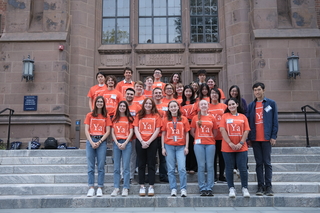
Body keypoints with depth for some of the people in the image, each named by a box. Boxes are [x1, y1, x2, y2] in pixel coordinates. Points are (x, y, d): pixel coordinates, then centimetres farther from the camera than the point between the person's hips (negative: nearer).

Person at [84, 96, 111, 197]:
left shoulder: (106, 116, 8)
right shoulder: (89, 115, 9)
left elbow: (107, 131, 2)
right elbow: (86, 130, 3)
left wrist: (99, 142, -9)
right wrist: (91, 142, -9)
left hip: (102, 141, 0)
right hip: (90, 140, 1)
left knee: (101, 166, -1)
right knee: (90, 166, 1)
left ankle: (100, 188, 5)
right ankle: (91, 188, 5)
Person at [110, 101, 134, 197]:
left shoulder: (129, 119, 8)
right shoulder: (114, 119, 14)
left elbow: (131, 132, 2)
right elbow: (112, 132, 8)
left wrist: (125, 143, -9)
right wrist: (117, 143, -6)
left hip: (126, 143, -2)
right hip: (116, 143, 2)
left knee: (126, 167, -4)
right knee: (116, 167, 3)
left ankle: (125, 188, 0)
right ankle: (116, 188, 7)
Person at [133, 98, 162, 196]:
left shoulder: (156, 116, 5)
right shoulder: (139, 115, 9)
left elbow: (157, 130, -2)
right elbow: (136, 129, 3)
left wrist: (148, 142, -10)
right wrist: (142, 141, -10)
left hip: (152, 143, -1)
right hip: (140, 143, 2)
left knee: (151, 165, 2)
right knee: (141, 165, 5)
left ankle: (151, 186, 7)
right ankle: (142, 186, 10)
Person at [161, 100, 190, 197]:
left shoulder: (184, 119, 6)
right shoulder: (165, 120, 7)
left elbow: (187, 134, 8)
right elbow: (163, 134, 8)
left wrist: (186, 147, 1)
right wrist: (163, 148, 3)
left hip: (181, 146, -1)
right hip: (169, 146, 1)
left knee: (182, 168, -8)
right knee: (171, 169, 4)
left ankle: (183, 189, 2)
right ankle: (173, 189, 13)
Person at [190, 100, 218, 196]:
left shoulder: (212, 118, 8)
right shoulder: (195, 118, 6)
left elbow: (215, 132, 13)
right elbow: (192, 131, 9)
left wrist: (210, 138, 2)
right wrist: (198, 138, -2)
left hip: (210, 144, 1)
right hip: (199, 144, -1)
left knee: (210, 166, 1)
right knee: (201, 166, 1)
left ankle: (209, 188, 9)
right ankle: (202, 188, 8)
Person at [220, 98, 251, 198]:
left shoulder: (243, 117, 9)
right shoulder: (225, 116, 5)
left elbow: (246, 131, 3)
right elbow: (222, 130, -4)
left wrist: (241, 143, -9)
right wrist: (230, 143, -12)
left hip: (241, 147, 1)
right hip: (227, 148, -1)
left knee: (243, 168, 1)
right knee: (229, 168, 4)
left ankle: (245, 188, 13)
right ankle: (231, 189, 15)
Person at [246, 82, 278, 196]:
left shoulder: (271, 103, 4)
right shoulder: (251, 105, 12)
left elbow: (275, 121, 0)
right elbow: (248, 122, 10)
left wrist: (273, 136, -7)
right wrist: (248, 138, 4)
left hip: (266, 138, -3)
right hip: (255, 139, 3)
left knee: (267, 162, 1)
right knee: (259, 163, 7)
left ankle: (268, 186, 8)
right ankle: (260, 186, 12)